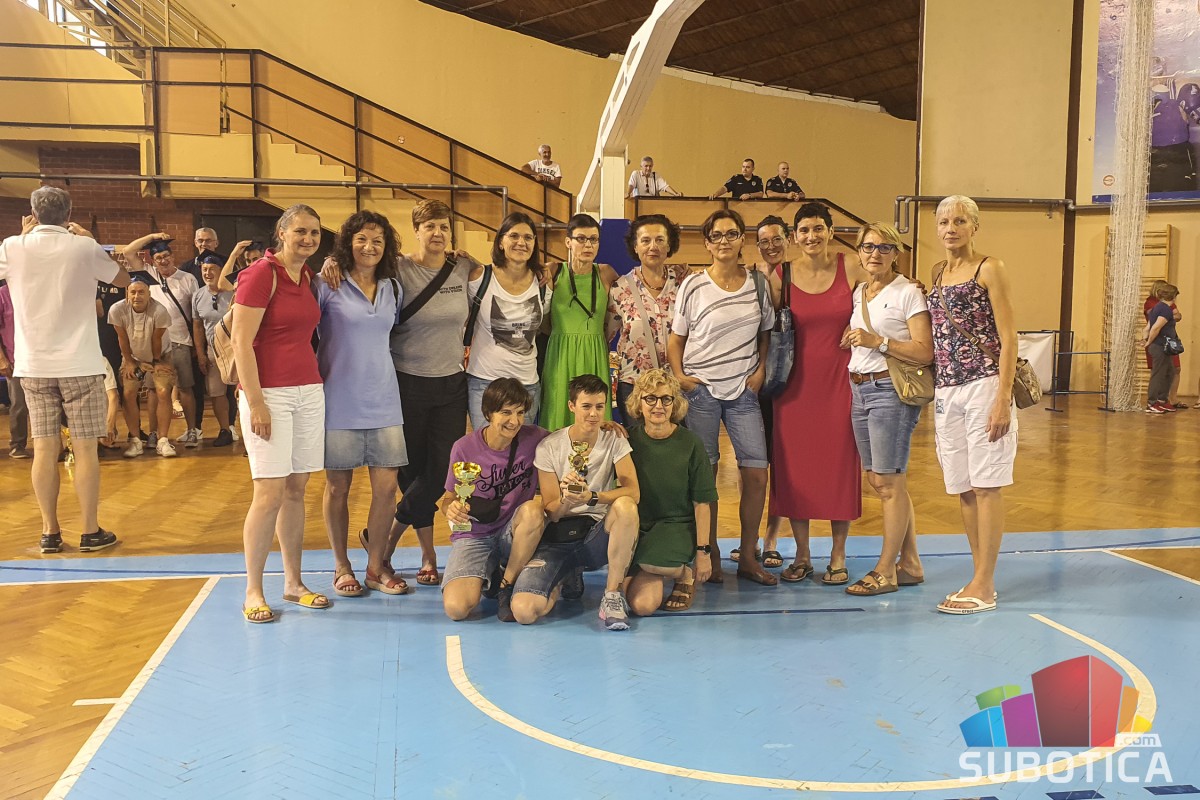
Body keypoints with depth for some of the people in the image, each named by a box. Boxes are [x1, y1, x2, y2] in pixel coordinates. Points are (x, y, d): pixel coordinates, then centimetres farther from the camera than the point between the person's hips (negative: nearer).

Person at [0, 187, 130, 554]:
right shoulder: (84, 248, -5)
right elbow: (123, 279, 11)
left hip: (33, 366, 2)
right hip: (79, 364, -2)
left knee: (44, 449, 6)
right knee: (84, 448, 3)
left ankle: (50, 533, 12)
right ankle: (90, 531, 7)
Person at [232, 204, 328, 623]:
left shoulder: (307, 275, 12)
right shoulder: (261, 274, -9)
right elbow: (241, 341, -14)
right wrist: (255, 403, -16)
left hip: (309, 391, 7)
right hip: (270, 393, -7)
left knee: (297, 489, 10)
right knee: (270, 493, -7)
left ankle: (293, 582, 19)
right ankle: (252, 591, 6)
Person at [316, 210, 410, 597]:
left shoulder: (392, 288, 10)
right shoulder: (328, 285, -4)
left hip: (382, 401, 4)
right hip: (339, 401, -4)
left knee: (387, 485, 1)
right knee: (337, 486, 6)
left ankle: (376, 565, 17)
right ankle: (341, 567, 22)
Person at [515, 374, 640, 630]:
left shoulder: (614, 440, -1)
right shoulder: (549, 447, -3)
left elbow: (632, 492, -15)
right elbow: (551, 513, -3)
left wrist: (591, 498, -31)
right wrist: (566, 499, -26)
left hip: (598, 534, 0)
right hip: (558, 537, 1)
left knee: (625, 506, -35)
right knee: (523, 611, -22)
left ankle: (613, 594, -17)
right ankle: (568, 576, 15)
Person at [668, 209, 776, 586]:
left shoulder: (758, 283, 6)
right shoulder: (693, 286, -1)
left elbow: (766, 332, 15)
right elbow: (676, 338, 4)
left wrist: (760, 370, 2)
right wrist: (679, 376, -8)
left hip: (743, 390, 2)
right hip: (700, 389, -2)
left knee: (757, 475, -2)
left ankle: (748, 557, 13)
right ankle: (709, 555, 17)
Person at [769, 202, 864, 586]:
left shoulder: (852, 269, -2)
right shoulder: (781, 277, 0)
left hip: (840, 381, -1)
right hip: (796, 382, 1)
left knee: (840, 463, 4)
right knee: (794, 466, 4)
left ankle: (838, 556, 17)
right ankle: (801, 555, 18)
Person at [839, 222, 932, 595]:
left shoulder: (908, 293, -6)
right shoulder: (859, 292, 15)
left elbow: (925, 352, -14)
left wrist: (877, 341, -19)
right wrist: (851, 339, 9)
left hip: (890, 390, -8)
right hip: (859, 389, 8)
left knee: (888, 481, -4)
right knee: (879, 480, 10)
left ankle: (885, 570, 7)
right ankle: (910, 564, 22)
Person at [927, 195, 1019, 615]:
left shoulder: (990, 269, -2)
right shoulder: (938, 273, 16)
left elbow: (1008, 338, -8)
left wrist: (1003, 398, -15)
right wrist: (936, 393, 13)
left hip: (983, 385, -6)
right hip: (946, 390, 7)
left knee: (986, 485, -3)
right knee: (963, 488, 9)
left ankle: (984, 586, 4)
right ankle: (981, 578, 19)